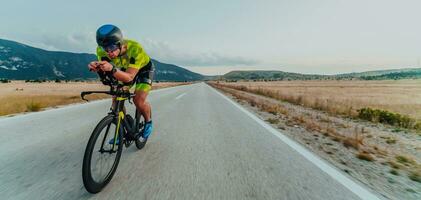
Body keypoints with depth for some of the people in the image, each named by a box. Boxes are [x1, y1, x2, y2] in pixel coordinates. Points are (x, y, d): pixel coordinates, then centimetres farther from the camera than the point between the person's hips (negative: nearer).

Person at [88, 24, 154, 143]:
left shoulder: (135, 49, -39)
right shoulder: (101, 50, -24)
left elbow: (129, 77, -40)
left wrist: (112, 69, -57)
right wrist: (97, 68, -44)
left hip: (144, 69, -4)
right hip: (125, 69, 5)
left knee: (139, 101, -21)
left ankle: (148, 122, 10)